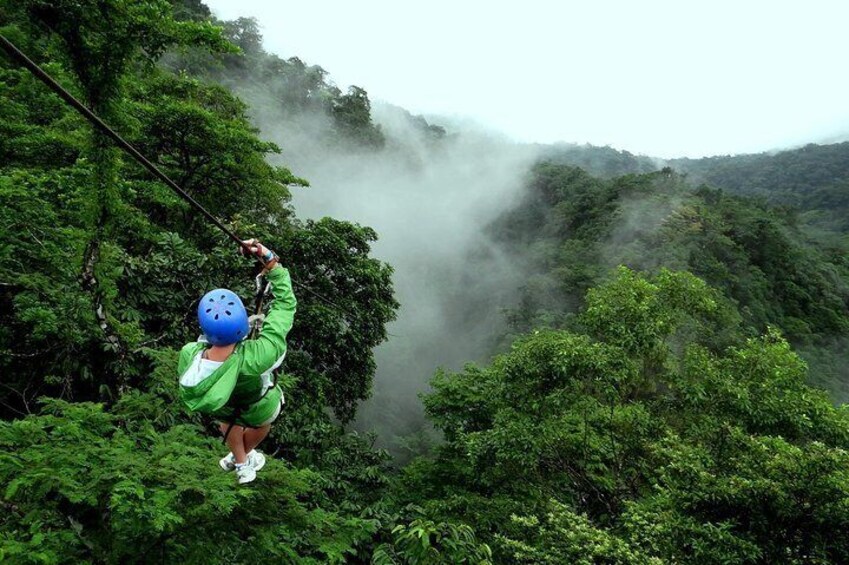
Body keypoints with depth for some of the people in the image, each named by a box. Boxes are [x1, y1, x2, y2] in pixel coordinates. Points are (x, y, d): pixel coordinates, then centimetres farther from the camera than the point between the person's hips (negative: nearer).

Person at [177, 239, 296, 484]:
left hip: (224, 409, 2)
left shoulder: (188, 355, -39)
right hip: (259, 409, -2)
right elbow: (286, 303, -39)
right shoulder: (257, 357, -50)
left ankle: (241, 463, 66)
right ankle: (246, 455, 68)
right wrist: (269, 260, -38)